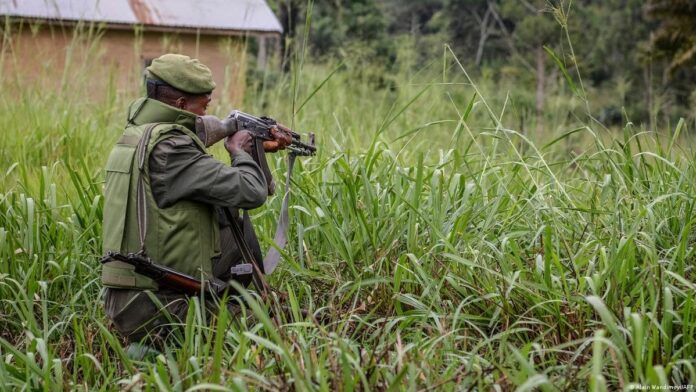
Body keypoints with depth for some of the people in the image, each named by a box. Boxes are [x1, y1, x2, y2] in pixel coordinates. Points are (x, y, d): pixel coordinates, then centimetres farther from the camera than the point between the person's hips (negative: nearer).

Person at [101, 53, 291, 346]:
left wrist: (256, 149, 19)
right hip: (158, 313, -9)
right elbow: (250, 192, -19)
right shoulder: (168, 148, -19)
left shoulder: (134, 135, 10)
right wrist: (240, 152, 1)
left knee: (230, 219, 16)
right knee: (242, 232, 6)